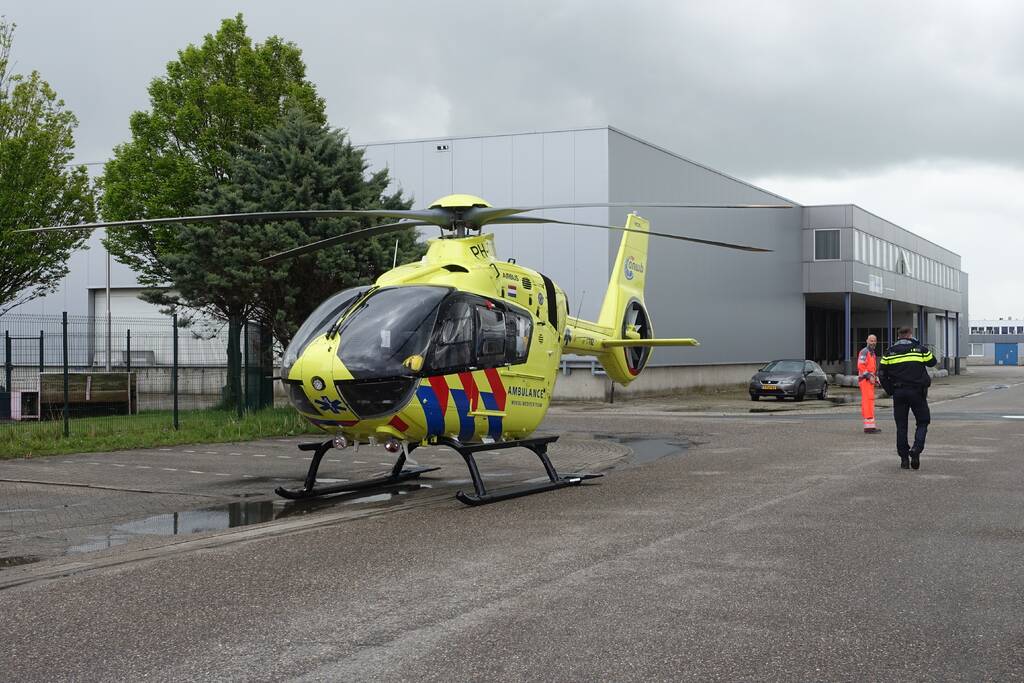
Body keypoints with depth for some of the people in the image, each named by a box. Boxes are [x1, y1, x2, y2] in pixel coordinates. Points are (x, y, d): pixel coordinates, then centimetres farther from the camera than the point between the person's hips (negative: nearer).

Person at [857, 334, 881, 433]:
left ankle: (869, 426, 13)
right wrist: (869, 377, -20)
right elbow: (860, 366, -18)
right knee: (868, 401, -15)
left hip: (870, 380, 10)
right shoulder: (864, 352, -9)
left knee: (869, 402, 10)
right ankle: (869, 426, -20)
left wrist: (876, 379, 19)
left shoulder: (873, 353, 22)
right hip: (865, 380, -10)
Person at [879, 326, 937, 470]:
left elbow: (883, 374, 5)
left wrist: (890, 391, 13)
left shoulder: (890, 352, 6)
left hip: (898, 393, 2)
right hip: (917, 392, -2)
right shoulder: (920, 349, 1)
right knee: (922, 422, 10)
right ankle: (916, 448, -13)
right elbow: (932, 362, 17)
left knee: (901, 426, 7)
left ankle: (904, 458, 6)